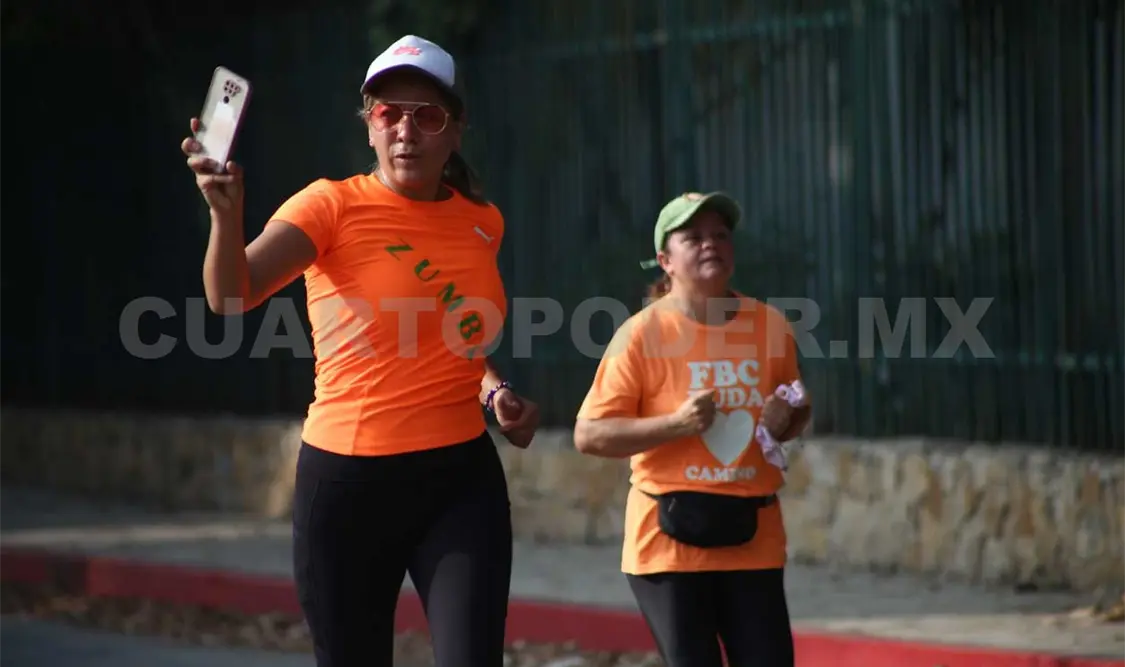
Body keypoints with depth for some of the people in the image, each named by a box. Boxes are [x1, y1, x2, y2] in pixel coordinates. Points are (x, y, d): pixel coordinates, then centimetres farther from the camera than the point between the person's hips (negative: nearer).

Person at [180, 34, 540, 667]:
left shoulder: (483, 222, 7)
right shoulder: (333, 206, -7)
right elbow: (231, 296, -25)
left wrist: (496, 390, 8)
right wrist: (227, 213, -44)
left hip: (460, 480, 2)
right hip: (346, 481, -2)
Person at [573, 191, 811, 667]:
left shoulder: (769, 325, 4)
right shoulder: (642, 333, -8)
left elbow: (798, 412, 20)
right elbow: (589, 436, -10)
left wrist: (784, 422, -4)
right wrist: (676, 424, -21)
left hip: (753, 539, 4)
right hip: (671, 538, -3)